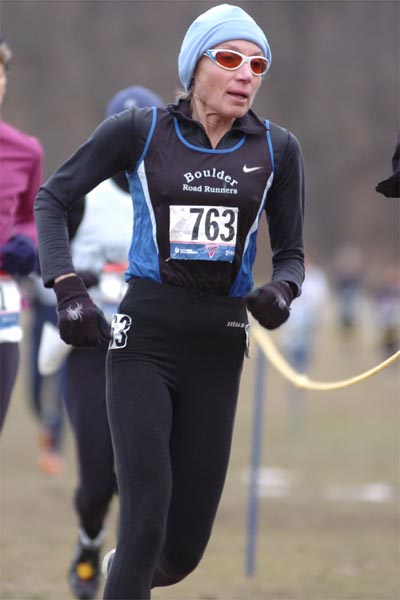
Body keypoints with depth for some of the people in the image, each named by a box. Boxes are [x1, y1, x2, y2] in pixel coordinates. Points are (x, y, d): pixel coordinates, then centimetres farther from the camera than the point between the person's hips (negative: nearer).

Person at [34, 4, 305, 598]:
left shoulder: (277, 149, 5)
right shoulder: (140, 131, -2)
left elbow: (291, 254, 12)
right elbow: (52, 197, 7)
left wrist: (280, 291, -12)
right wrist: (68, 289, -7)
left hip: (218, 347, 3)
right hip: (145, 338, -3)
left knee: (184, 548, 6)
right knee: (146, 526, -17)